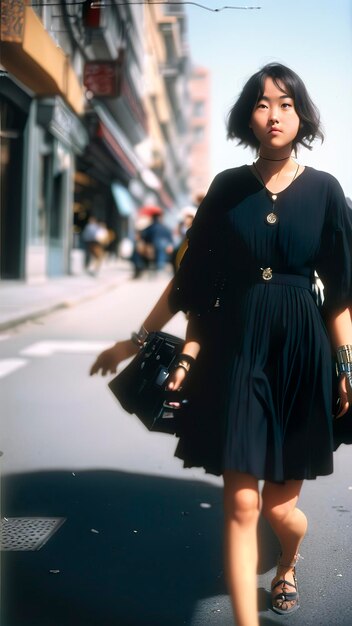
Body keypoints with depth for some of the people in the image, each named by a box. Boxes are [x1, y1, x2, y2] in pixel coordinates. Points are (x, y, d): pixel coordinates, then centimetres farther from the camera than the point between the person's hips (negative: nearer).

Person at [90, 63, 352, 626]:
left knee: (278, 504, 7)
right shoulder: (227, 187, 3)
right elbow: (194, 278, 6)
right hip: (235, 347, 1)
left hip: (299, 349, 0)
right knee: (241, 502, -5)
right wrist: (137, 340, 6)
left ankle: (287, 567, 43)